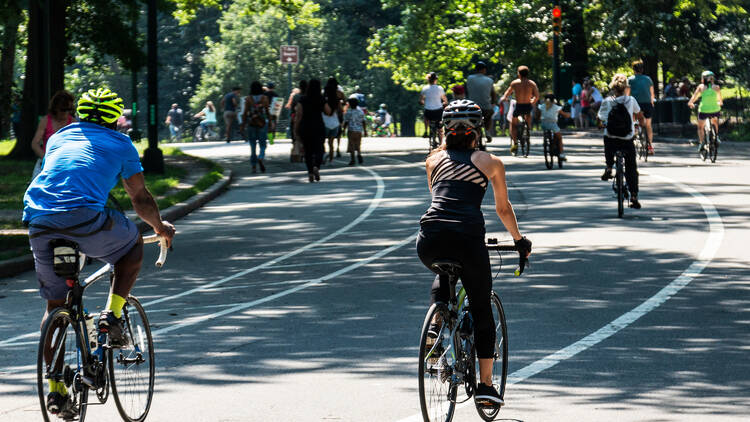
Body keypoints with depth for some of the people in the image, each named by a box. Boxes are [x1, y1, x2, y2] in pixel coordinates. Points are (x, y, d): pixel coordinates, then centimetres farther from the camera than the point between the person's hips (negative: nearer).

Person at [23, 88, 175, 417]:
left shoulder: (58, 138, 30)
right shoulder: (119, 144, 19)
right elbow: (141, 200, 22)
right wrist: (161, 227, 41)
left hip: (39, 224, 4)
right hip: (86, 219, -4)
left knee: (55, 304, 19)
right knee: (133, 244, 27)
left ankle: (55, 388, 12)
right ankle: (112, 314, 10)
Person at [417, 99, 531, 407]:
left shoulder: (434, 160, 21)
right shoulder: (490, 162, 15)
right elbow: (503, 209, 24)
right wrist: (520, 241, 41)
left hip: (430, 240, 3)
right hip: (467, 238, -3)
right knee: (482, 310, 13)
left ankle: (435, 325, 14)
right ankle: (485, 385, 11)